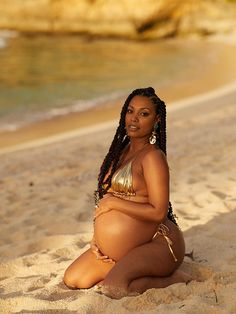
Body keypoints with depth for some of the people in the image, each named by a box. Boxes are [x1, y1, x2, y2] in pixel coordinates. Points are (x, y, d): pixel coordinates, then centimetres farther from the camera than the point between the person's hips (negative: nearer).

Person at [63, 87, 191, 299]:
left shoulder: (152, 156, -15)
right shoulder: (121, 152, 12)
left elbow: (158, 212, -22)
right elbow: (105, 198, 18)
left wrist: (113, 202, -16)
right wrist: (97, 237, 6)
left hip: (157, 244, -8)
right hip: (116, 249, 8)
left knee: (113, 288, -29)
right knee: (73, 279, 1)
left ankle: (171, 279, -5)